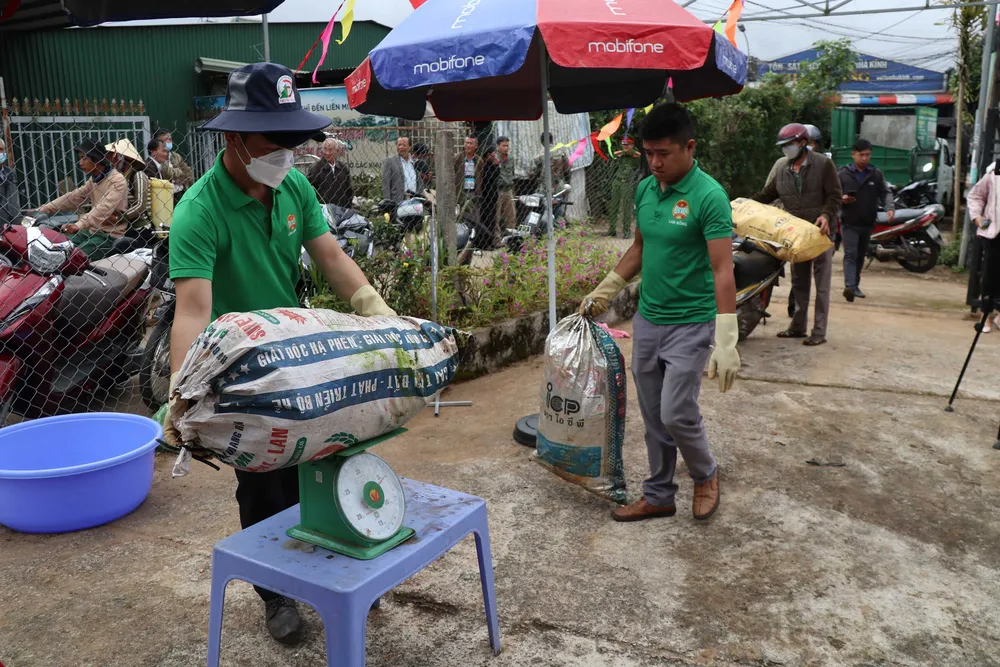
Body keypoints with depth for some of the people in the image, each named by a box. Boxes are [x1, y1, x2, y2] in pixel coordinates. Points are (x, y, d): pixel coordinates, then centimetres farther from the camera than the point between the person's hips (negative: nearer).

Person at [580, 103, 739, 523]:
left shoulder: (709, 196, -17)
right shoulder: (645, 190, 4)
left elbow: (723, 272, -21)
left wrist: (726, 342, -27)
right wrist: (604, 292, 19)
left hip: (690, 326, -6)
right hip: (646, 320, 7)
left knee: (676, 414, -7)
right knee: (653, 419, 13)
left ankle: (706, 475, 23)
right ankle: (658, 496, 28)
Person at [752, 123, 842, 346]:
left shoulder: (823, 164, -6)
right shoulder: (781, 167, 8)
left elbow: (835, 196, -8)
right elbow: (767, 194, 14)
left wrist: (826, 215, -26)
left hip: (820, 230, -5)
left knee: (821, 283, -1)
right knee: (799, 281, 13)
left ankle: (819, 332, 2)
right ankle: (798, 326, 23)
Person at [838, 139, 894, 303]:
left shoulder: (877, 174, 8)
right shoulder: (842, 174, 1)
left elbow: (885, 193, 5)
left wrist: (890, 208, -13)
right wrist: (842, 199, -20)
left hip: (868, 223, 4)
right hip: (849, 223, -4)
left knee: (861, 256, 13)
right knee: (850, 254, -16)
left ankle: (855, 285, 25)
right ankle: (849, 286, -27)